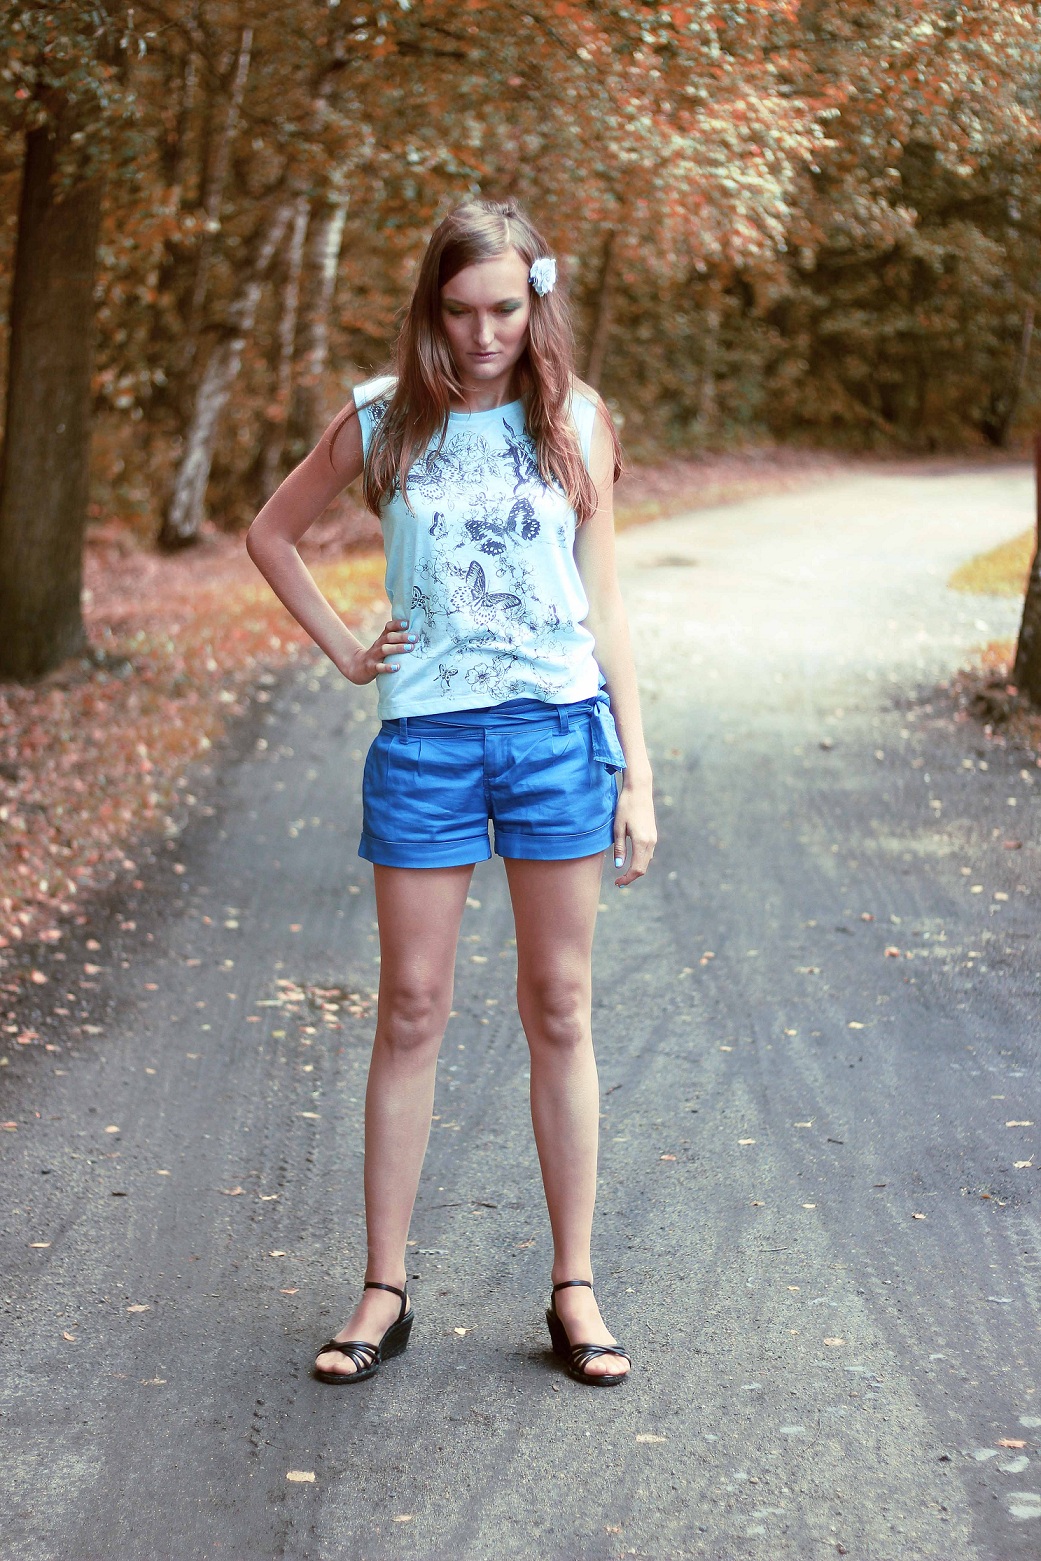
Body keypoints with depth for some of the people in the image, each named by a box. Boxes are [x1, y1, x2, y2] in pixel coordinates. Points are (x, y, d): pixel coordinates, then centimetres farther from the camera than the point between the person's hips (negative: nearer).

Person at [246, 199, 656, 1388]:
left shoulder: (575, 422, 4)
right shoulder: (384, 421, 4)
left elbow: (602, 606, 5)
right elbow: (271, 534, 18)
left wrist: (636, 773, 2)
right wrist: (341, 650, 7)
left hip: (558, 731, 0)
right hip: (425, 738, 0)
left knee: (558, 1011, 5)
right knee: (411, 1009, 3)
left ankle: (574, 1288, 14)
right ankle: (384, 1293, 12)